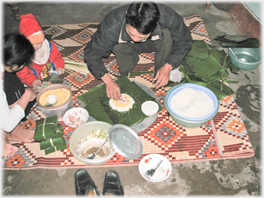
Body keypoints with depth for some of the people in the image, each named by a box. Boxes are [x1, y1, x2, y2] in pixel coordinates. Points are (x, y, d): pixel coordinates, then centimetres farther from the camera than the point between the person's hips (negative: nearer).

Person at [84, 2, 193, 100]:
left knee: (167, 35, -33)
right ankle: (130, 59, 1)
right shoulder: (112, 25, -37)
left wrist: (167, 67, -32)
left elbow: (184, 42, -19)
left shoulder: (168, 18, -37)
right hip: (128, 46, 0)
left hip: (155, 43, 0)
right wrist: (108, 81, -38)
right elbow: (92, 53, -27)